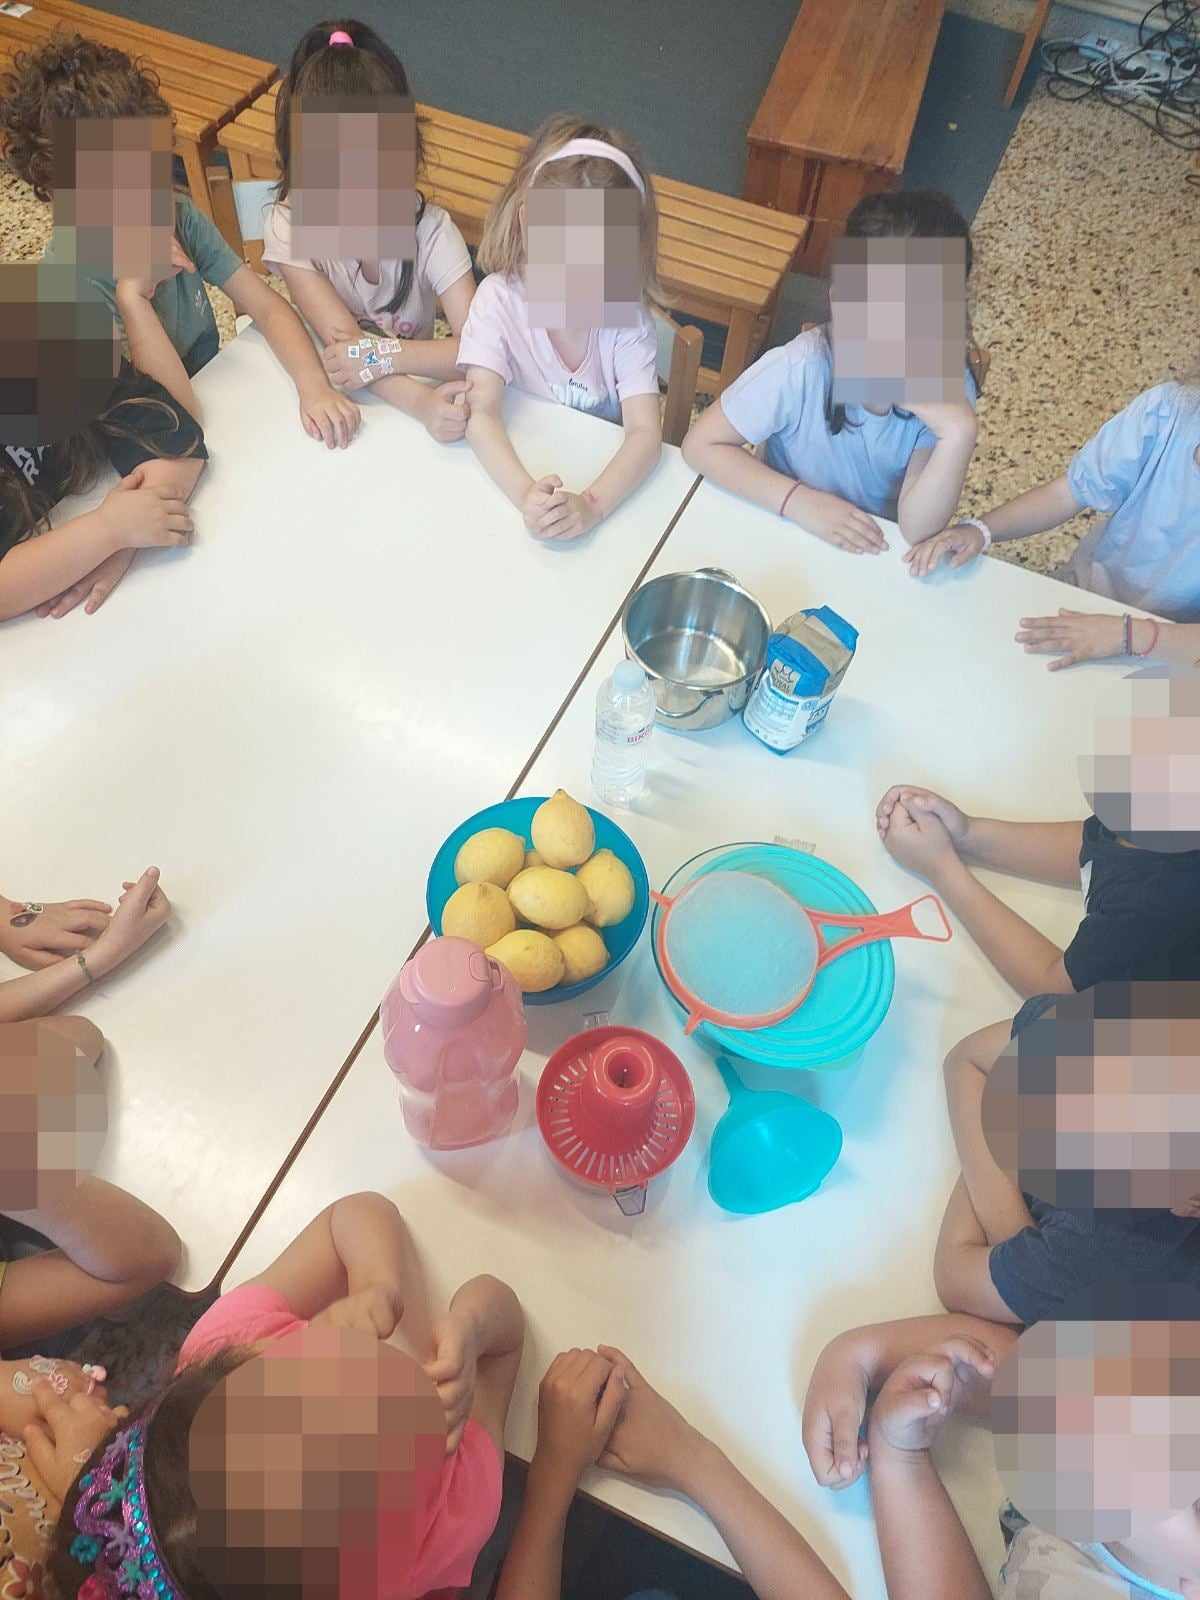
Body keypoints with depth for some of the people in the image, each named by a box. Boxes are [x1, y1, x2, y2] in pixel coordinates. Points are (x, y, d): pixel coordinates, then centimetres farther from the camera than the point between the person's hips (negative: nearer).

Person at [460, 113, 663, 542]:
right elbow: (481, 413, -25)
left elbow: (646, 433, -24)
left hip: (605, 478, 1)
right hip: (515, 468, -1)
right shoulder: (499, 298, -16)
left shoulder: (626, 317, -15)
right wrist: (524, 493, -44)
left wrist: (591, 505, -42)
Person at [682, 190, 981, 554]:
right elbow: (701, 445, -18)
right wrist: (801, 501, -26)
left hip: (879, 557, 2)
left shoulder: (951, 387, -17)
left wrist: (959, 435, -35)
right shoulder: (797, 370, -24)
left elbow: (916, 529, -20)